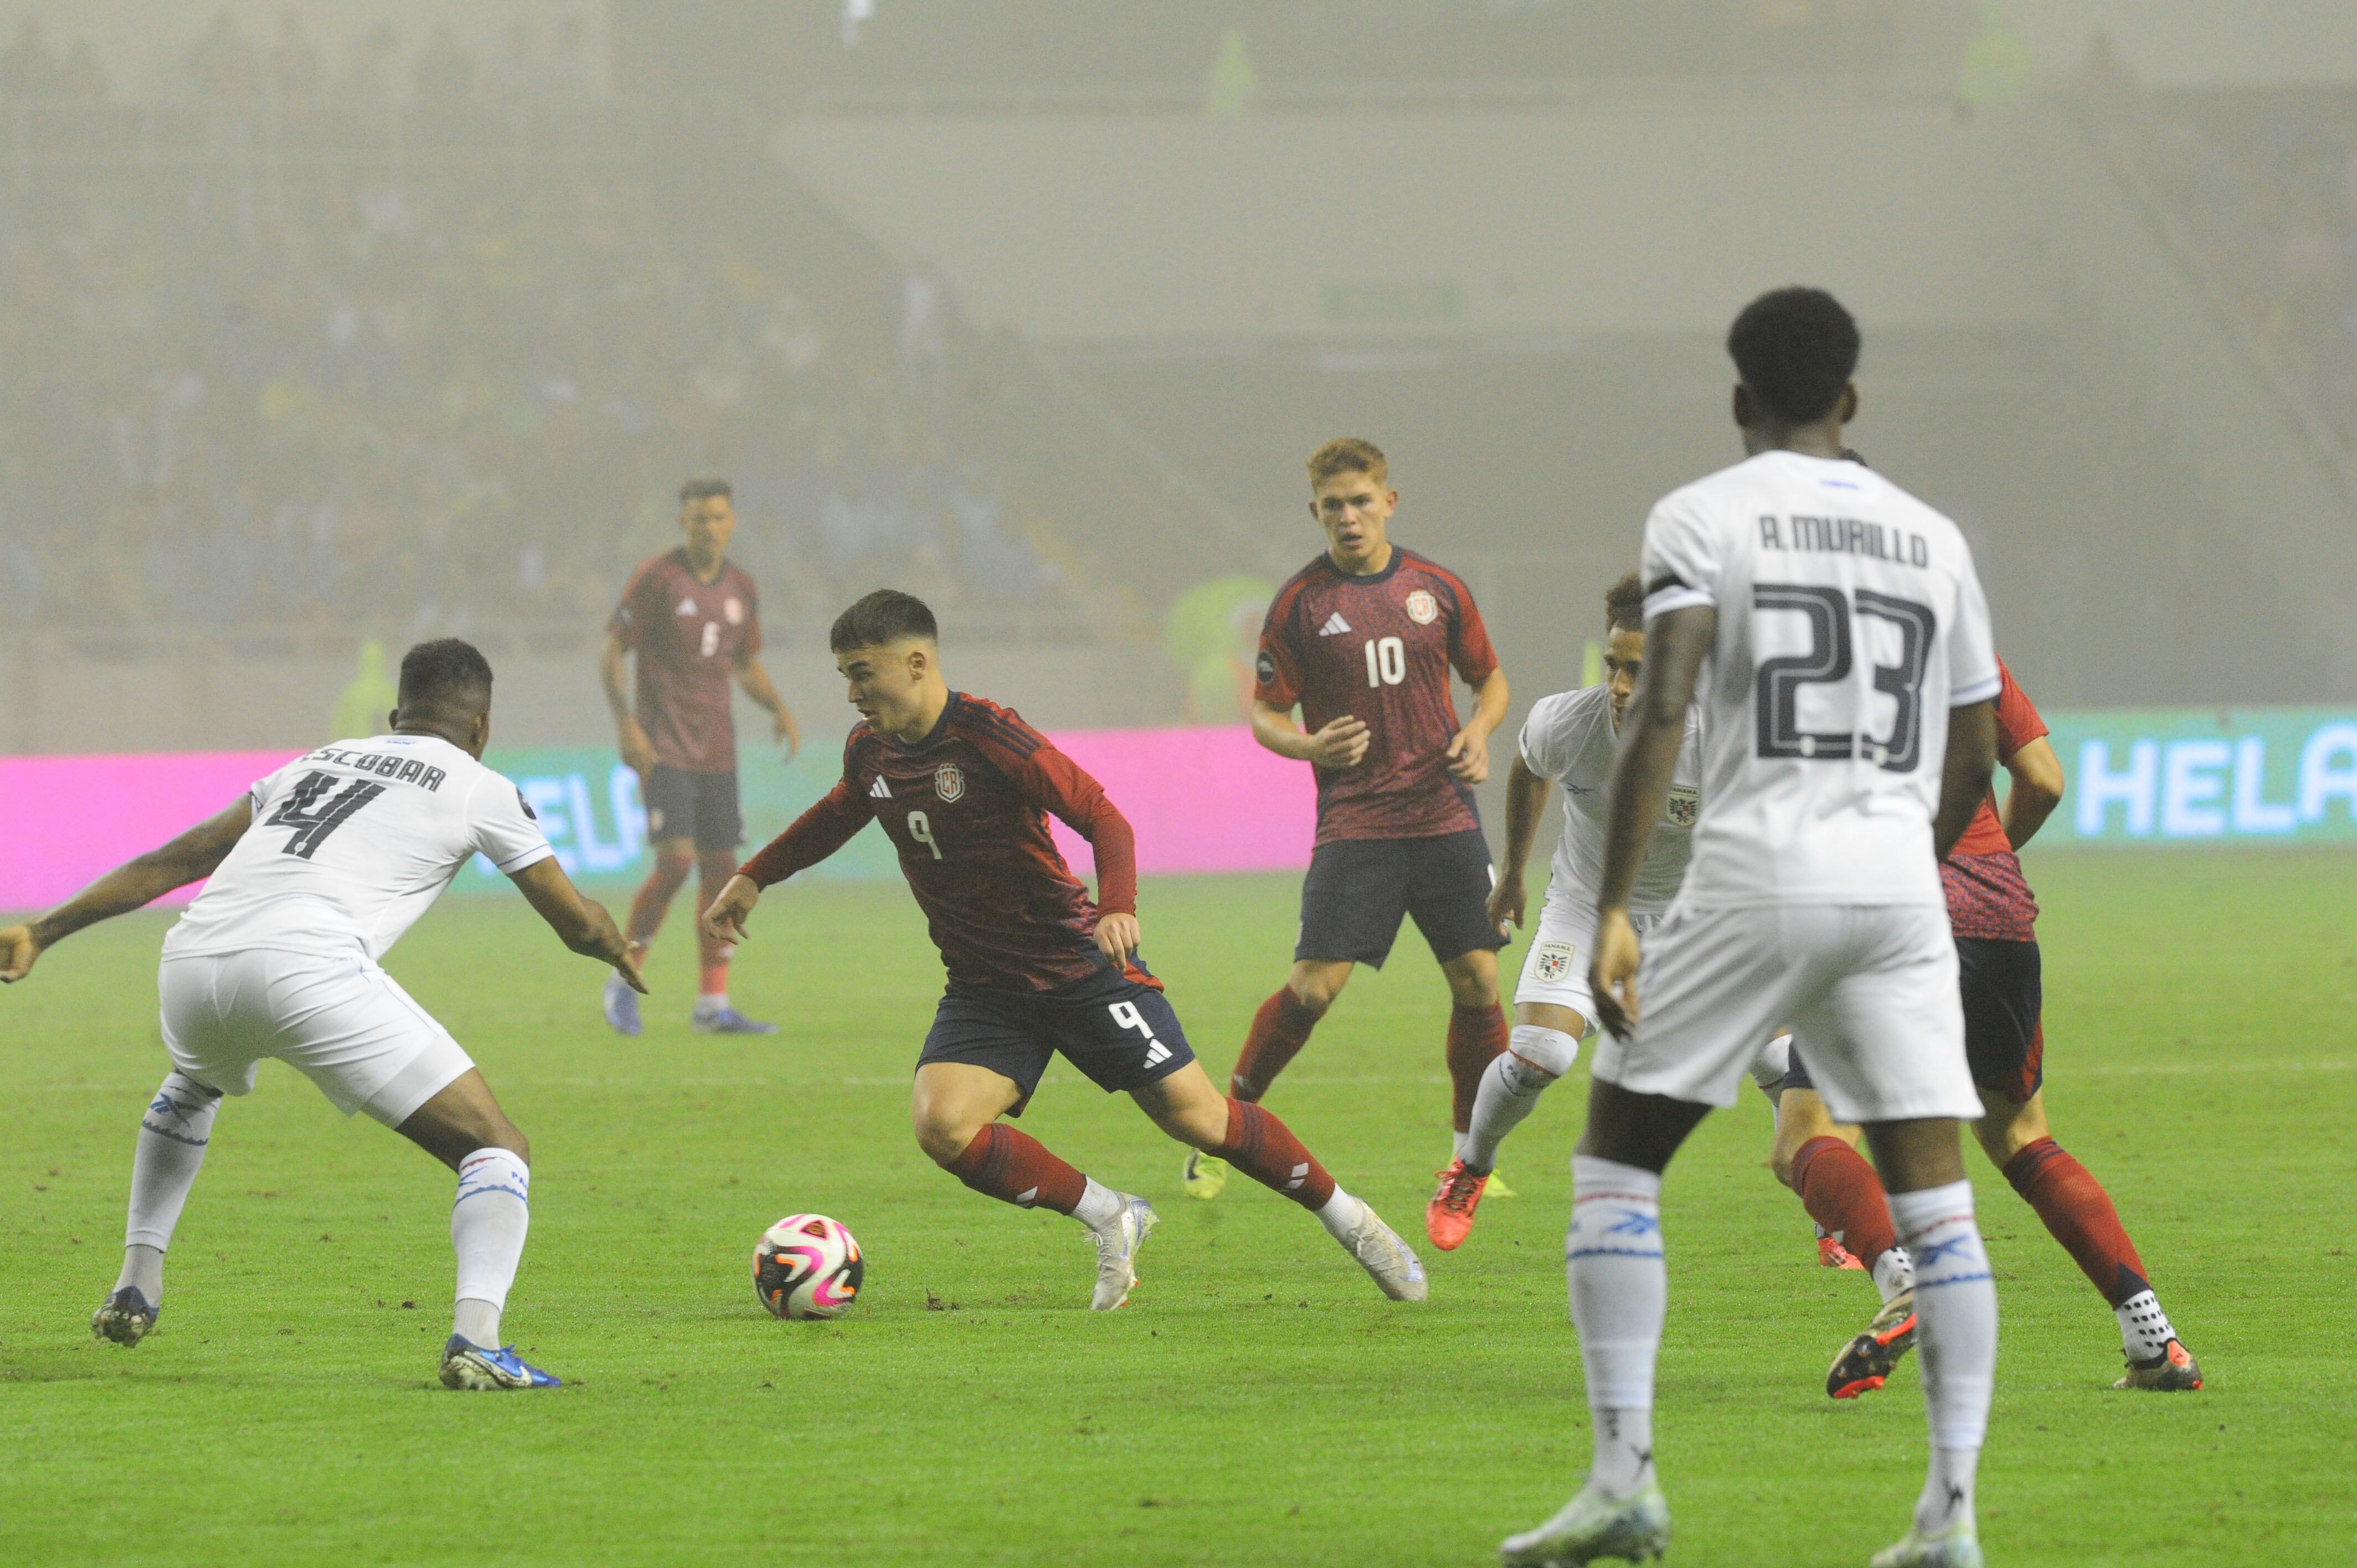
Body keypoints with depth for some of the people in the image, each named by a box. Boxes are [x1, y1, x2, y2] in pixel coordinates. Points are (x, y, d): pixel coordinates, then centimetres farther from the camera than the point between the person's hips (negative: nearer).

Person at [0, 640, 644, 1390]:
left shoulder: (314, 764, 32)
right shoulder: (478, 789, 19)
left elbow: (169, 863, 32)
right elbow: (579, 925, 25)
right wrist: (622, 955, 48)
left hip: (192, 962, 6)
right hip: (305, 964, -6)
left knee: (190, 1091, 42)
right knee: (498, 1149, 2)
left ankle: (135, 1292, 40)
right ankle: (475, 1336, -21)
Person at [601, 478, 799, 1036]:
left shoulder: (741, 588, 10)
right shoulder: (657, 579, -7)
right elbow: (613, 654, -7)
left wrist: (779, 708, 3)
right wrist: (626, 724, -19)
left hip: (716, 752, 6)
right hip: (663, 749, -6)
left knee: (722, 869, 3)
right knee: (676, 859, -18)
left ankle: (713, 1005, 8)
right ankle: (624, 983, -2)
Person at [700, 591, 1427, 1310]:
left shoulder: (986, 734, -20)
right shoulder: (870, 751, 1)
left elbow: (1101, 816, -21)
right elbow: (838, 816, 25)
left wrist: (1118, 907, -37)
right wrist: (753, 879, 21)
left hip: (1077, 968, -5)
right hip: (984, 990, 6)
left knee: (1197, 1118, -3)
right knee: (942, 1127, -19)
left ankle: (1350, 1220, 19)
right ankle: (1111, 1220, 0)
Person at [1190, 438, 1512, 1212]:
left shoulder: (1438, 589, 6)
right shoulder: (1300, 603, 0)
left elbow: (1490, 679, 19)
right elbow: (1264, 713, 5)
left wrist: (1478, 731, -3)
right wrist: (1310, 746, -16)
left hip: (1444, 817, 3)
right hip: (1353, 821, -3)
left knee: (1477, 983, -1)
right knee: (1314, 986, -12)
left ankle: (1469, 1157, 14)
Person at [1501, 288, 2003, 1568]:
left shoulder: (1700, 517, 1)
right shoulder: (1932, 538, 14)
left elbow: (1660, 707, -13)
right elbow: (1973, 756, 18)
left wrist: (1613, 910, -14)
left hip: (1754, 880, -3)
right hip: (1899, 885, 3)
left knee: (1616, 1161, 9)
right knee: (1934, 1206, 4)